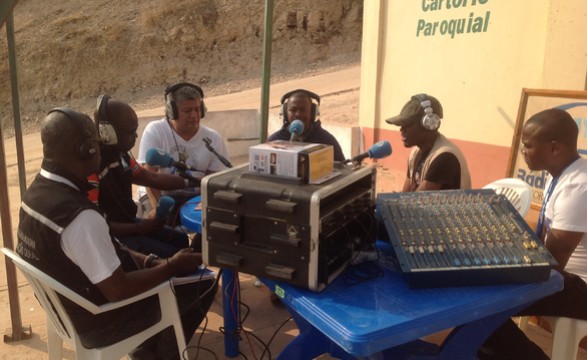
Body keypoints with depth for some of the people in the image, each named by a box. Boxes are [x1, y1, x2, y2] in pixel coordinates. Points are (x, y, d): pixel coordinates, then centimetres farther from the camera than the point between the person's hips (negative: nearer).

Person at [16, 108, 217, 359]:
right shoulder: (80, 216, -35)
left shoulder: (36, 192, -4)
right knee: (202, 285, 1)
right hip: (99, 323, -8)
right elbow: (118, 291, -29)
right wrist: (172, 266, -14)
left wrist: (151, 262, 1)